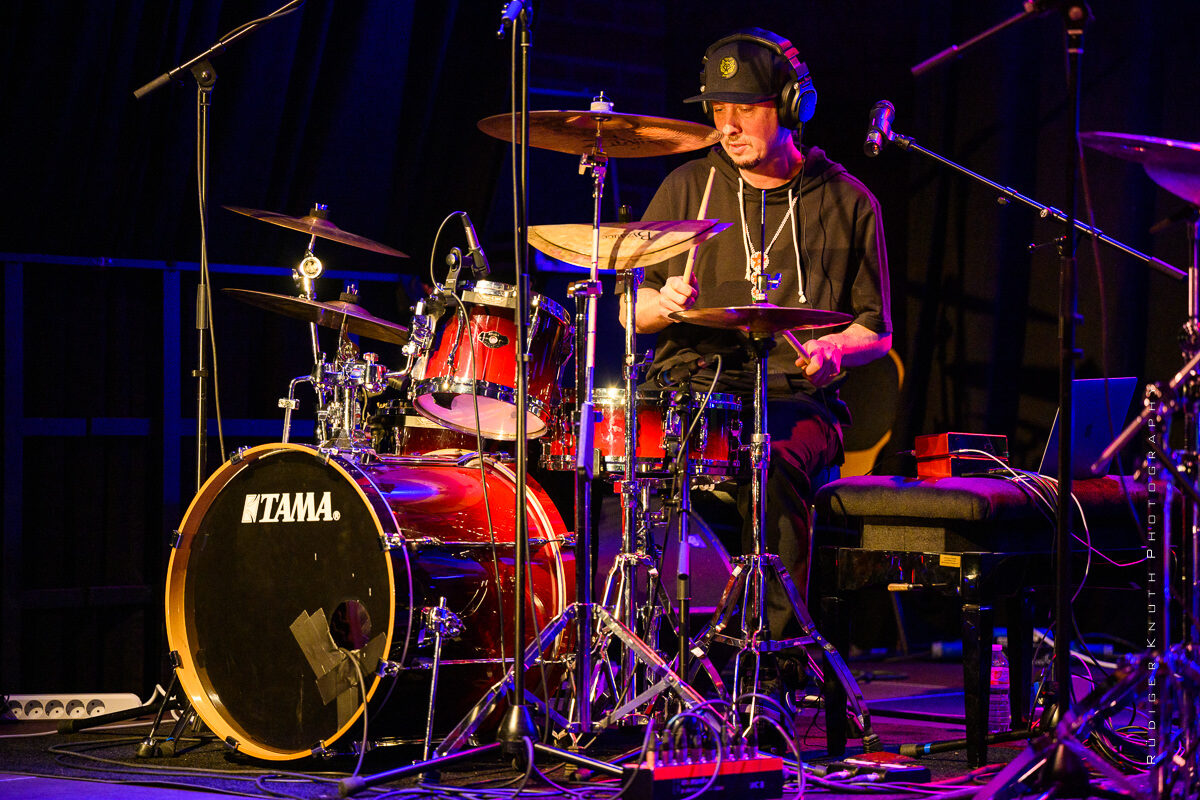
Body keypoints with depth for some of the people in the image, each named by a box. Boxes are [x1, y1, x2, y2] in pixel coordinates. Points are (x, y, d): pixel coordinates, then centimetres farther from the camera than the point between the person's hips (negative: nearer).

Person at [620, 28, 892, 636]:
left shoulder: (846, 203, 9)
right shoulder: (687, 187, 12)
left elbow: (876, 331, 13)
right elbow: (630, 309, 14)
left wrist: (836, 348, -11)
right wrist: (664, 304, -10)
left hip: (794, 398, -1)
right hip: (689, 381, 2)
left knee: (777, 461, -35)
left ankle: (775, 645, -29)